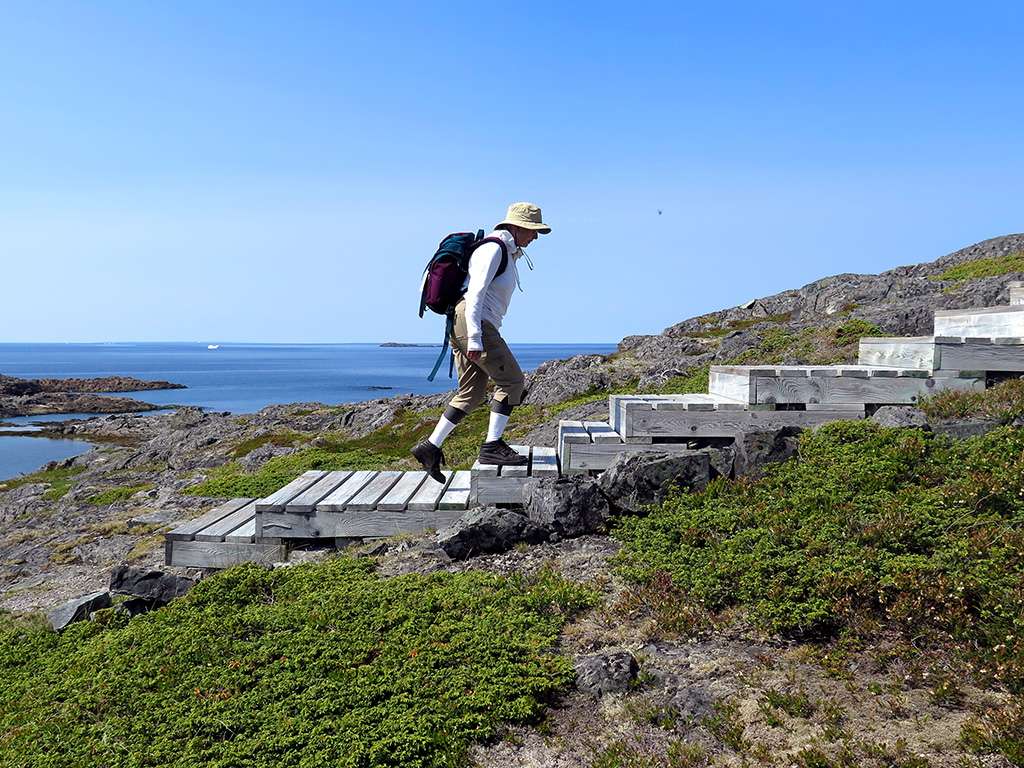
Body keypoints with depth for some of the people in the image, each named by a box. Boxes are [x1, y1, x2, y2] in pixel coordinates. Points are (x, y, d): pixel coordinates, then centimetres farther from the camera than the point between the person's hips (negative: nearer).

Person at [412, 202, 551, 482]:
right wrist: (474, 338, -25)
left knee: (472, 393, 8)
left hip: (478, 326, 10)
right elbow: (475, 293, -18)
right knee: (511, 380, -10)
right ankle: (492, 446, -7)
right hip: (471, 321, -10)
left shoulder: (508, 253, 22)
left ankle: (430, 446, 10)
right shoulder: (493, 248, -9)